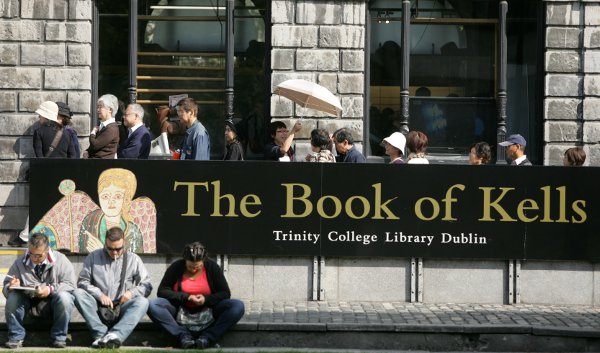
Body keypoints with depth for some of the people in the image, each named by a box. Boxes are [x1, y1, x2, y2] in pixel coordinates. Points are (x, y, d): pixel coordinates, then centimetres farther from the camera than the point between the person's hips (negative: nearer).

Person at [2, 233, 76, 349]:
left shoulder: (60, 260, -6)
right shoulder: (20, 262, 0)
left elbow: (70, 284, -10)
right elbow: (6, 287, 4)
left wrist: (51, 290, -26)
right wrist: (11, 286, -21)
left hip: (52, 303, -2)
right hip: (29, 304, 2)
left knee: (64, 297, -34)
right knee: (12, 298, -27)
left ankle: (59, 337, -16)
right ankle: (16, 338, -11)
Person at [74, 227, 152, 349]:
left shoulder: (133, 259, 10)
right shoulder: (94, 257, 10)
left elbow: (146, 285, 8)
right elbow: (82, 281, 4)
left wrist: (132, 292, -12)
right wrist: (99, 295, -11)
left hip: (122, 307, 0)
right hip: (98, 307, 1)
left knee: (142, 302, -30)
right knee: (78, 293, -25)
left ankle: (116, 335, -47)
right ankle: (101, 333, -36)